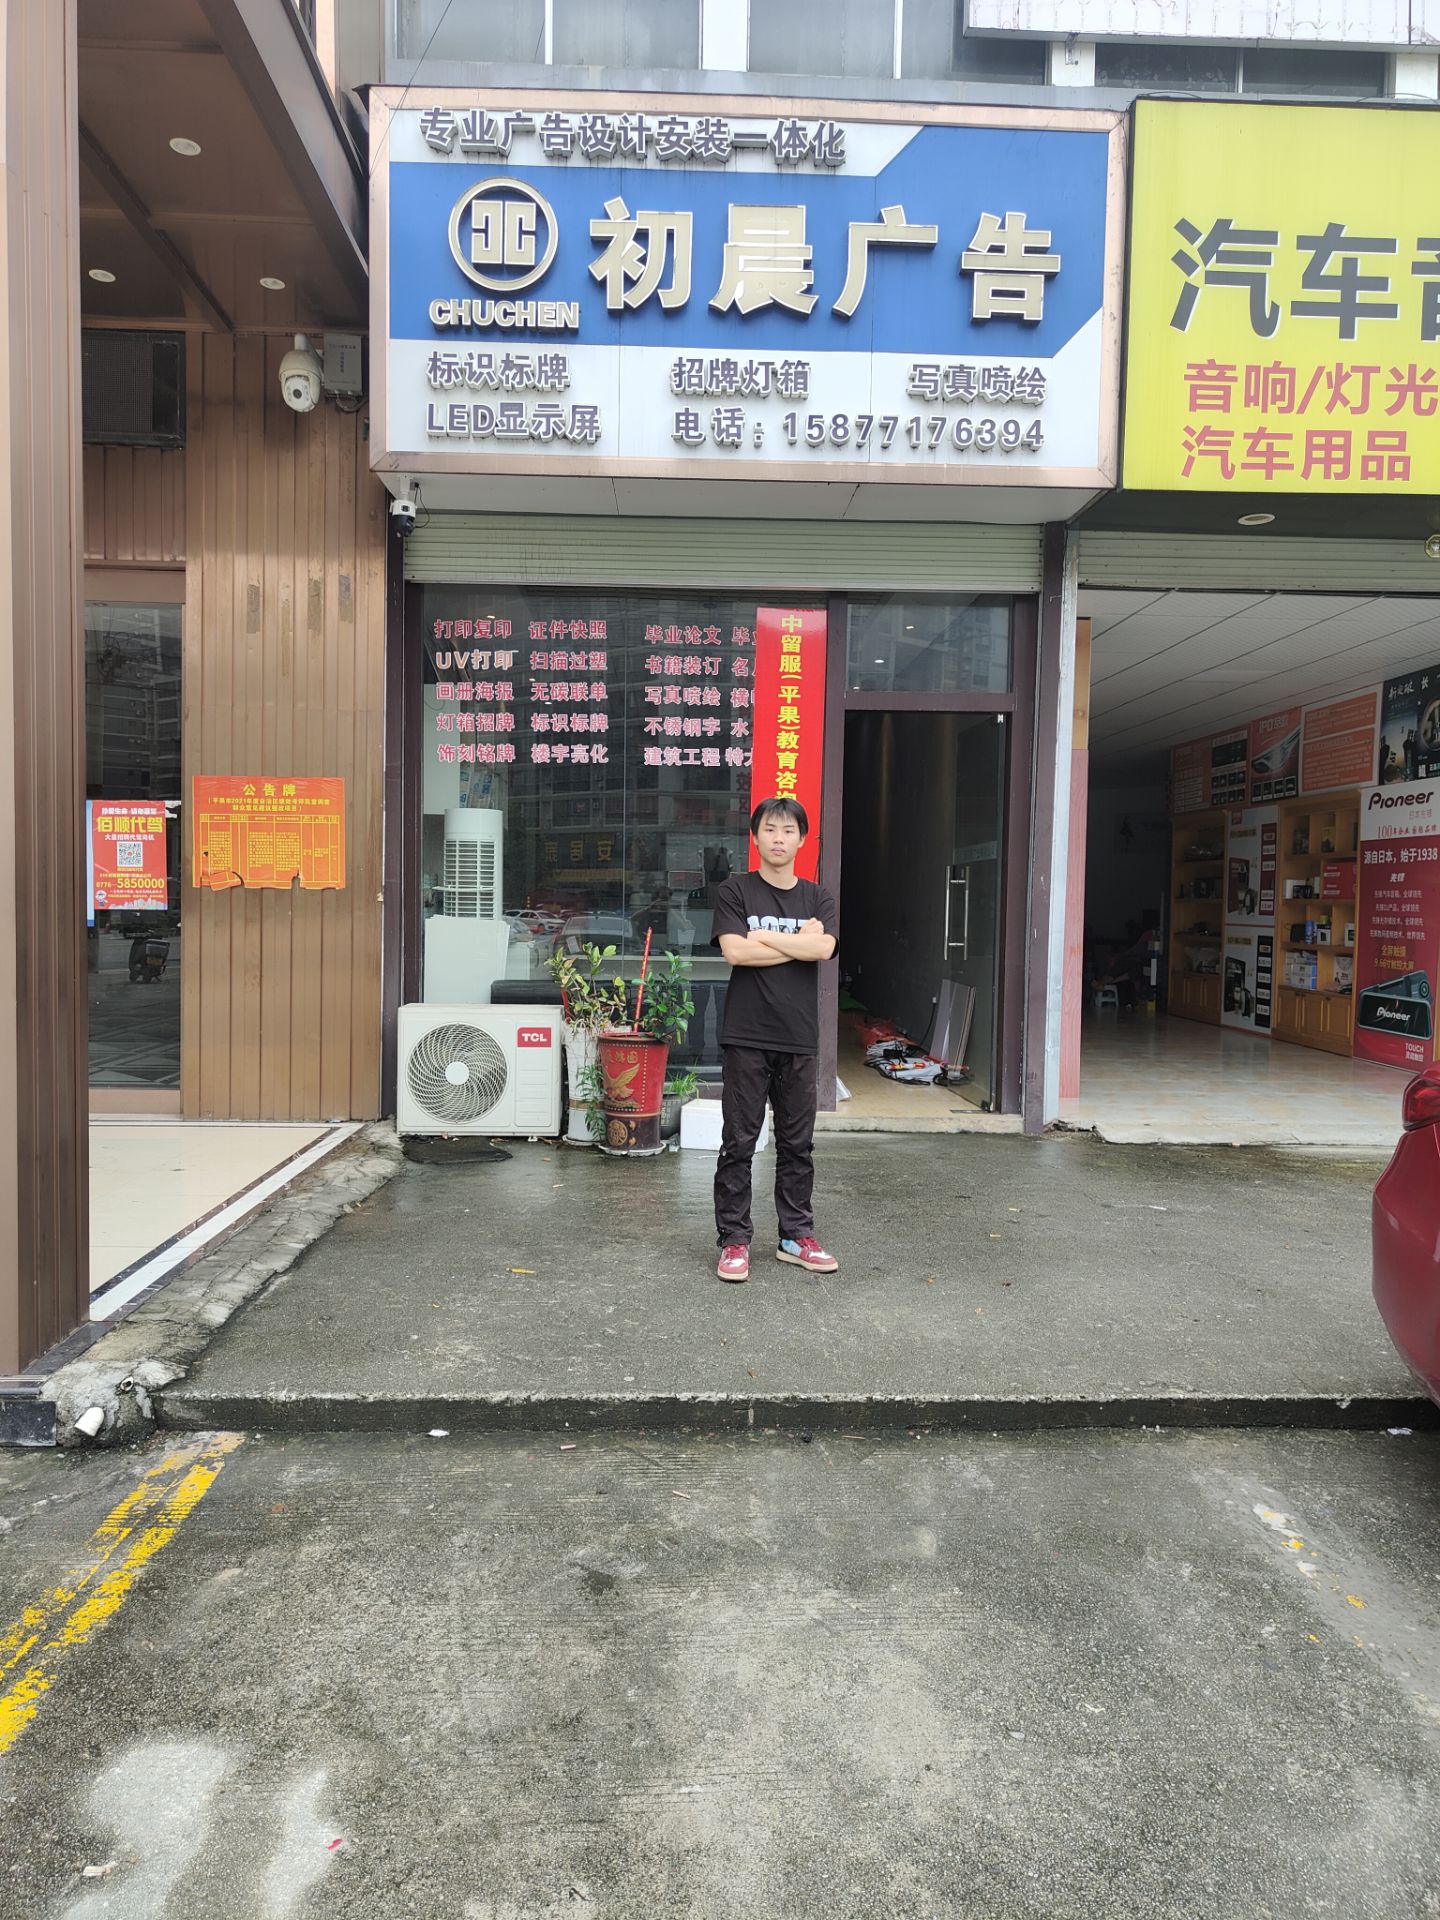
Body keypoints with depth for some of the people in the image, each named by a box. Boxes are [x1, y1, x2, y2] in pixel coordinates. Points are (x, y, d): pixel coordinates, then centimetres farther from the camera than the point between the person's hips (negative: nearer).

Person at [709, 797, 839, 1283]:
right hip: (746, 1036, -3)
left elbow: (823, 948, -10)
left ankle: (796, 1237, 22)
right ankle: (734, 1240, 12)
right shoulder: (736, 891, 2)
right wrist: (799, 942, -7)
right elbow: (734, 951, -13)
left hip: (798, 1039, 3)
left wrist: (760, 935, -9)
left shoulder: (817, 899, 10)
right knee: (739, 1142, 2)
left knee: (798, 1143, 10)